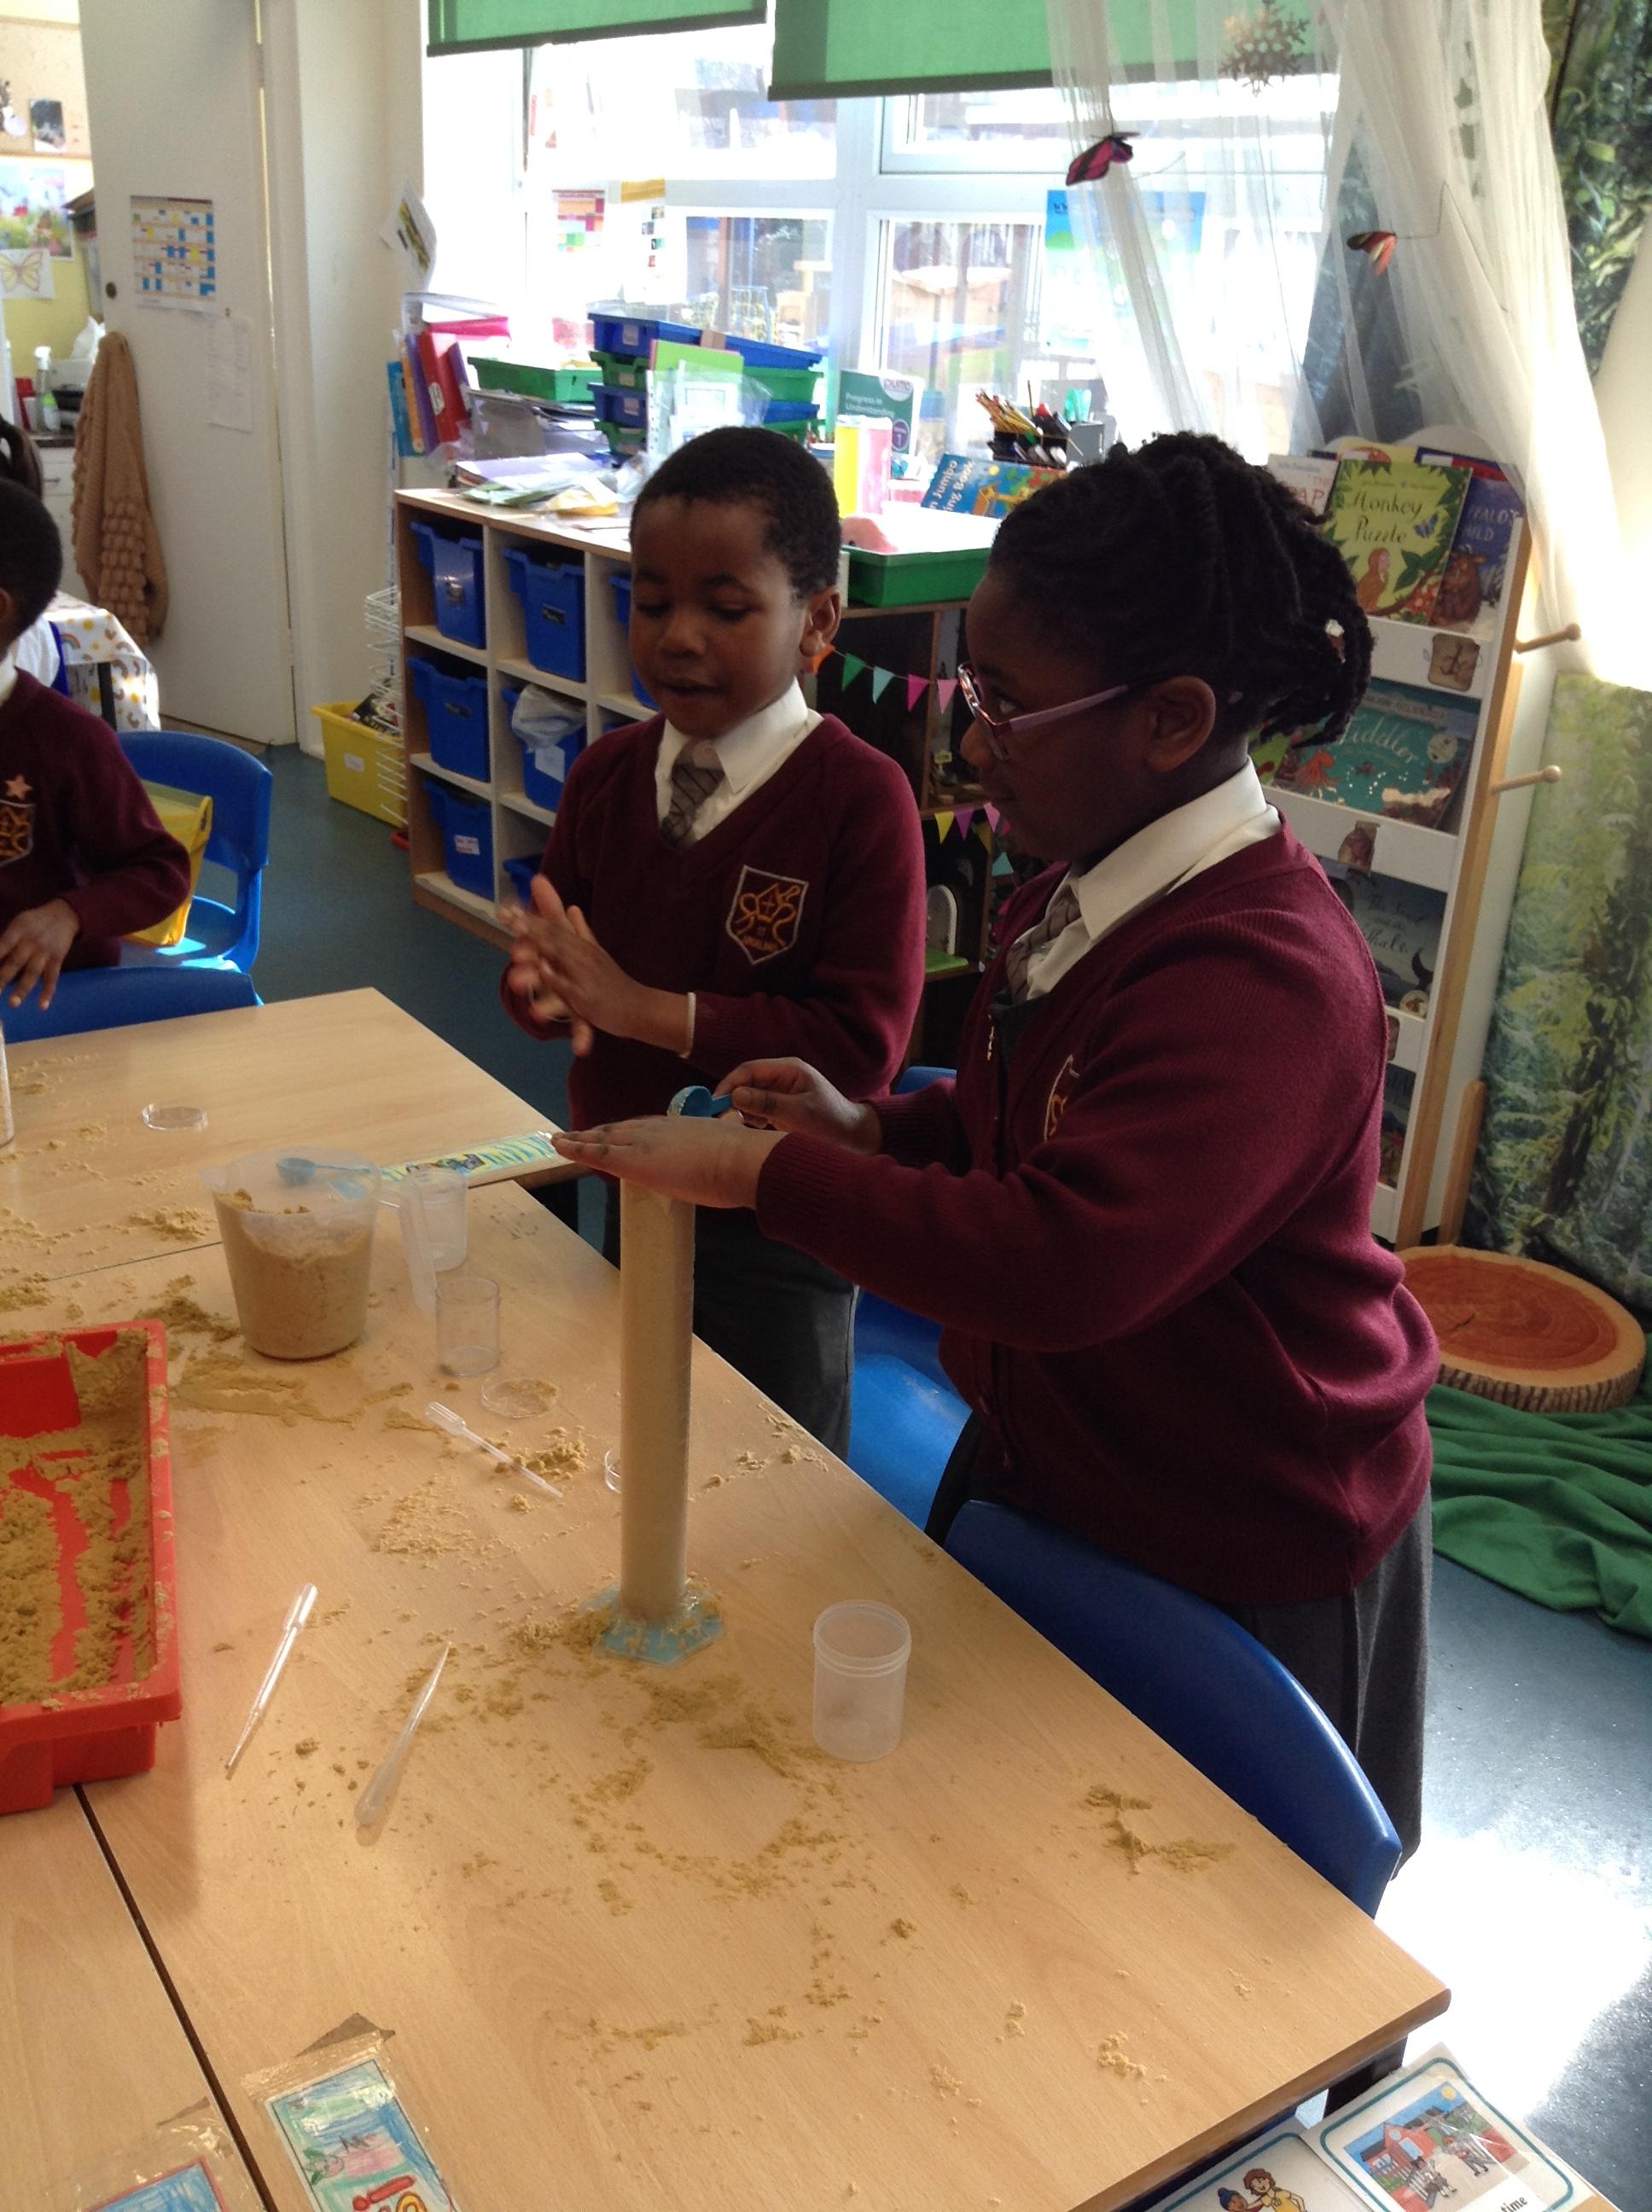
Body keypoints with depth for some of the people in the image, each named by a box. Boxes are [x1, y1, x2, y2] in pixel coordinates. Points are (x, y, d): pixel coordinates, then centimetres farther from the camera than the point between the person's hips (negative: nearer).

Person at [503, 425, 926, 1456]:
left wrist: (647, 1009, -26)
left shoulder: (861, 798, -19)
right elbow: (557, 944, 7)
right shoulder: (608, 774, -1)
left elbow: (863, 1042, -23)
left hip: (777, 1225, -5)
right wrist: (543, 983, -18)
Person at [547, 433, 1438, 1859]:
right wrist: (873, 1130, -4)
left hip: (1241, 1548, -9)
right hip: (1055, 1451, 9)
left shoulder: (1263, 978, -34)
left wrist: (759, 1171, -34)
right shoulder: (1086, 893, -2)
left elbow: (1068, 1258, -43)